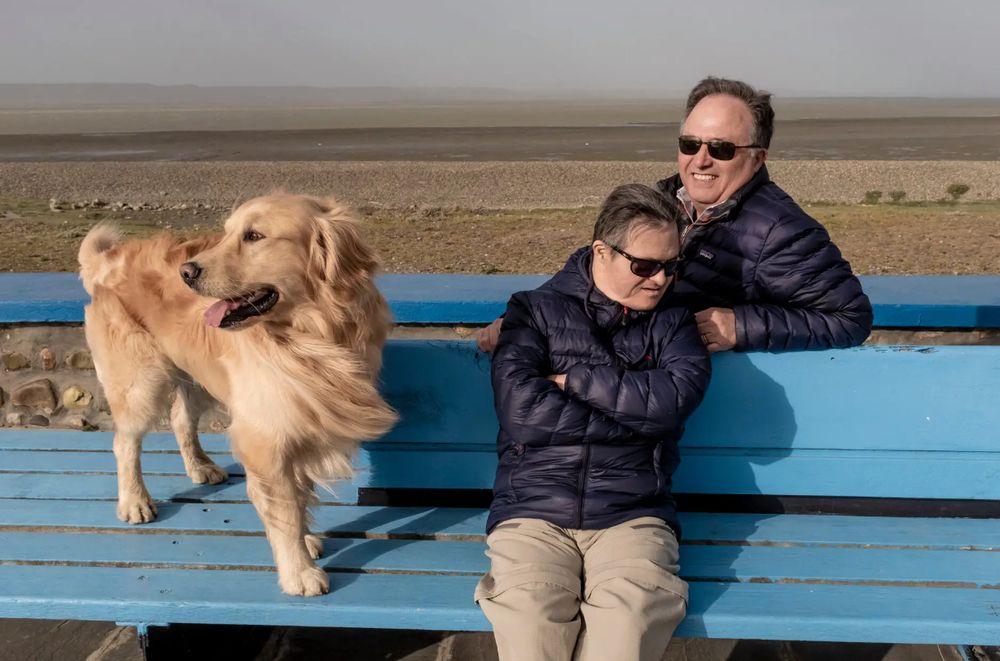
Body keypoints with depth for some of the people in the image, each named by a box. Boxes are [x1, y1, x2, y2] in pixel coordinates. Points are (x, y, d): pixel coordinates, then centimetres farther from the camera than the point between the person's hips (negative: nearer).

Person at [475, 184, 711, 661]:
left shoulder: (673, 322, 16)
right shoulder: (535, 310, 10)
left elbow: (677, 397, -5)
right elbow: (519, 408, -7)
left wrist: (574, 380, -2)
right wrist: (637, 413, -2)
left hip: (632, 513, 1)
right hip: (532, 509, -1)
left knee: (632, 611, -30)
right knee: (529, 614, -30)